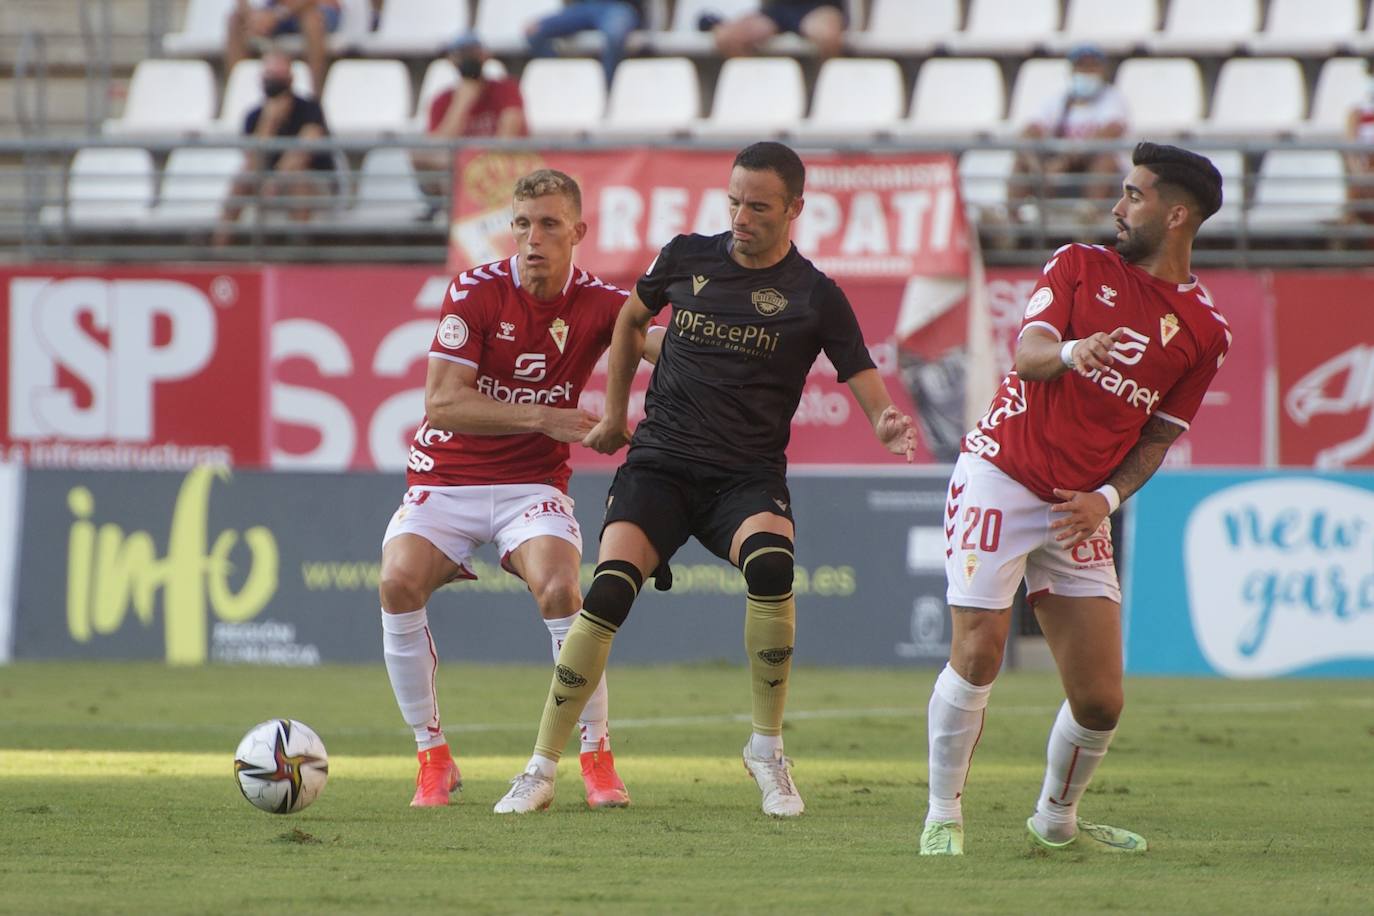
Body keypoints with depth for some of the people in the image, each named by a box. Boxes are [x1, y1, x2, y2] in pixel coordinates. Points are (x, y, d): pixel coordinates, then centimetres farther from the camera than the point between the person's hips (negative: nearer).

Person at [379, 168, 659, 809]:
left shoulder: (597, 304, -4)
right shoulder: (475, 292, -9)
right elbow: (443, 402, -16)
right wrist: (544, 418, -25)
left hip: (533, 484, 0)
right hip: (445, 479, 0)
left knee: (559, 591, -28)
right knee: (398, 583, -25)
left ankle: (596, 758, -11)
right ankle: (433, 758, -10)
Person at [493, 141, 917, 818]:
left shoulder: (815, 297, 0)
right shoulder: (687, 258, 7)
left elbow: (865, 383, -2)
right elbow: (632, 317, 26)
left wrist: (886, 426, -25)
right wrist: (614, 415, 27)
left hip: (748, 475, -2)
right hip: (661, 462, 2)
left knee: (771, 564, -33)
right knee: (610, 589, -21)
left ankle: (768, 749, -14)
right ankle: (541, 768, -11)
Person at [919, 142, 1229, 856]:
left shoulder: (1203, 333, 8)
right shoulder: (1080, 265, 5)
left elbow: (1158, 436, 10)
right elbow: (1027, 352, -9)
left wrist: (1107, 497, -6)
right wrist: (1069, 352, -32)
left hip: (1079, 509, 2)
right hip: (999, 479, -2)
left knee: (1100, 701, -1)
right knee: (978, 653, -14)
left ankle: (1057, 819, 25)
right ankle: (943, 818, 1)